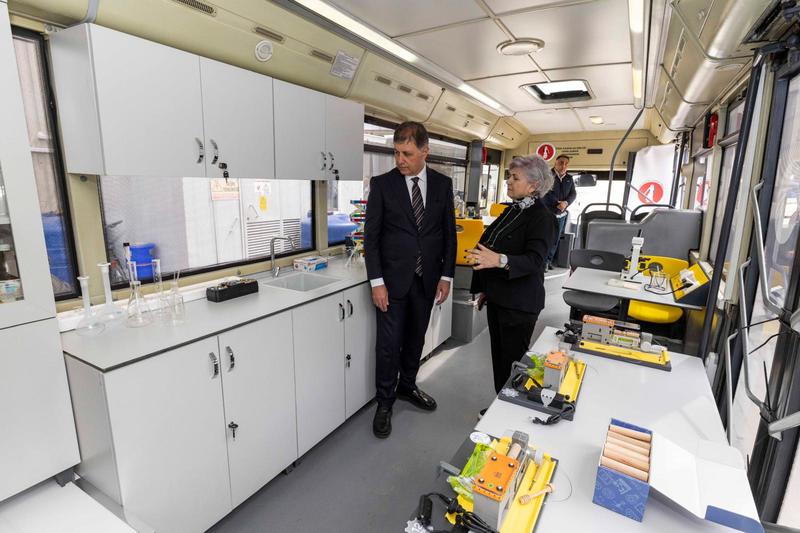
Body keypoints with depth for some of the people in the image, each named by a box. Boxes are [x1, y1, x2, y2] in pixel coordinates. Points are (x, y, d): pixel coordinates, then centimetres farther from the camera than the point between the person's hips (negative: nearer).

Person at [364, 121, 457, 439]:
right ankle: (384, 402, 23)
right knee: (389, 342, 3)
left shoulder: (442, 184, 4)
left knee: (416, 338, 16)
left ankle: (407, 386, 39)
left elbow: (449, 232, 7)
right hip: (393, 278, -3)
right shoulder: (382, 184, -5)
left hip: (427, 278, 3)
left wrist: (446, 275, 2)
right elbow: (371, 235, -6)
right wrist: (376, 281, -12)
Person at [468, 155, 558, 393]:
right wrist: (485, 288, 20)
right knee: (498, 357, 17)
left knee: (513, 362, 3)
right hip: (498, 298, 8)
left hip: (519, 304, -8)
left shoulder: (542, 218, -15)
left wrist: (500, 260, -45)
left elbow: (534, 260, -28)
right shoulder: (512, 211, 10)